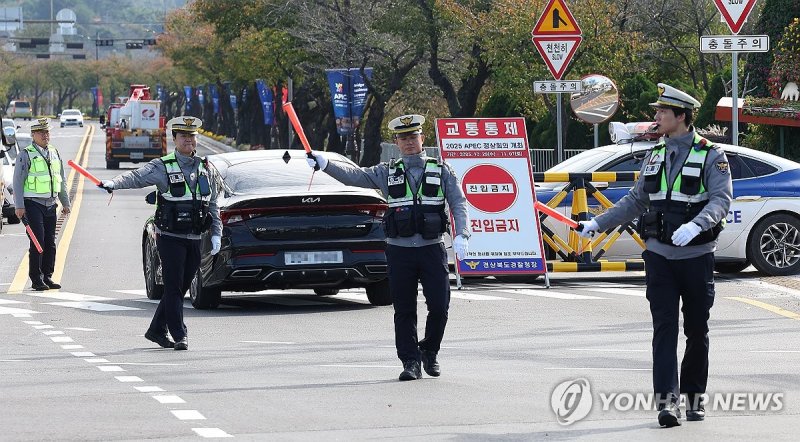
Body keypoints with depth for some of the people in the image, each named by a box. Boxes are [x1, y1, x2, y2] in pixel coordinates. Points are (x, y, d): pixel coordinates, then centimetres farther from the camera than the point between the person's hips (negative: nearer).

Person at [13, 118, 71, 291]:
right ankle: (36, 279, -4)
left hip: (51, 205, 6)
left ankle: (47, 276, 12)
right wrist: (19, 206, -12)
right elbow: (17, 182, -6)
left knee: (50, 242, 5)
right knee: (38, 241, -9)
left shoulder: (54, 154, 14)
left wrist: (65, 202, 21)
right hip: (33, 204, -6)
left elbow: (61, 180, 23)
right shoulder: (26, 155, -4)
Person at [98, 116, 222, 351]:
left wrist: (216, 234, 10)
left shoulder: (205, 169, 12)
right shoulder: (163, 167, -4)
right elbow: (136, 177, -19)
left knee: (180, 288, 10)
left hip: (194, 239, 5)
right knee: (174, 287, -7)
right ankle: (179, 335, -6)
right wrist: (113, 183, -38)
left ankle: (157, 330, 23)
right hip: (170, 237, -5)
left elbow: (212, 205, 18)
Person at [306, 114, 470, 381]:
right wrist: (325, 164, -15)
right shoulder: (387, 173, 9)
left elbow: (458, 204, 2)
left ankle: (429, 352, 19)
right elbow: (354, 176, -1)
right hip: (399, 251, 1)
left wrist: (461, 235, -13)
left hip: (432, 249, -1)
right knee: (404, 310, 1)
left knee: (439, 306, -4)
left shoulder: (441, 171, 7)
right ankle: (410, 362, 7)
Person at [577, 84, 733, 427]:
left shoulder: (711, 155, -5)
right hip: (660, 257, 3)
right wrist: (597, 224, 9)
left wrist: (695, 225, -35)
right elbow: (635, 201, 17)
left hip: (696, 256, -3)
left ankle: (694, 396, 22)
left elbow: (721, 200, -17)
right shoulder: (656, 155, 12)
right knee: (664, 329, -6)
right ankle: (667, 401, -11)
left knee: (697, 331, 8)